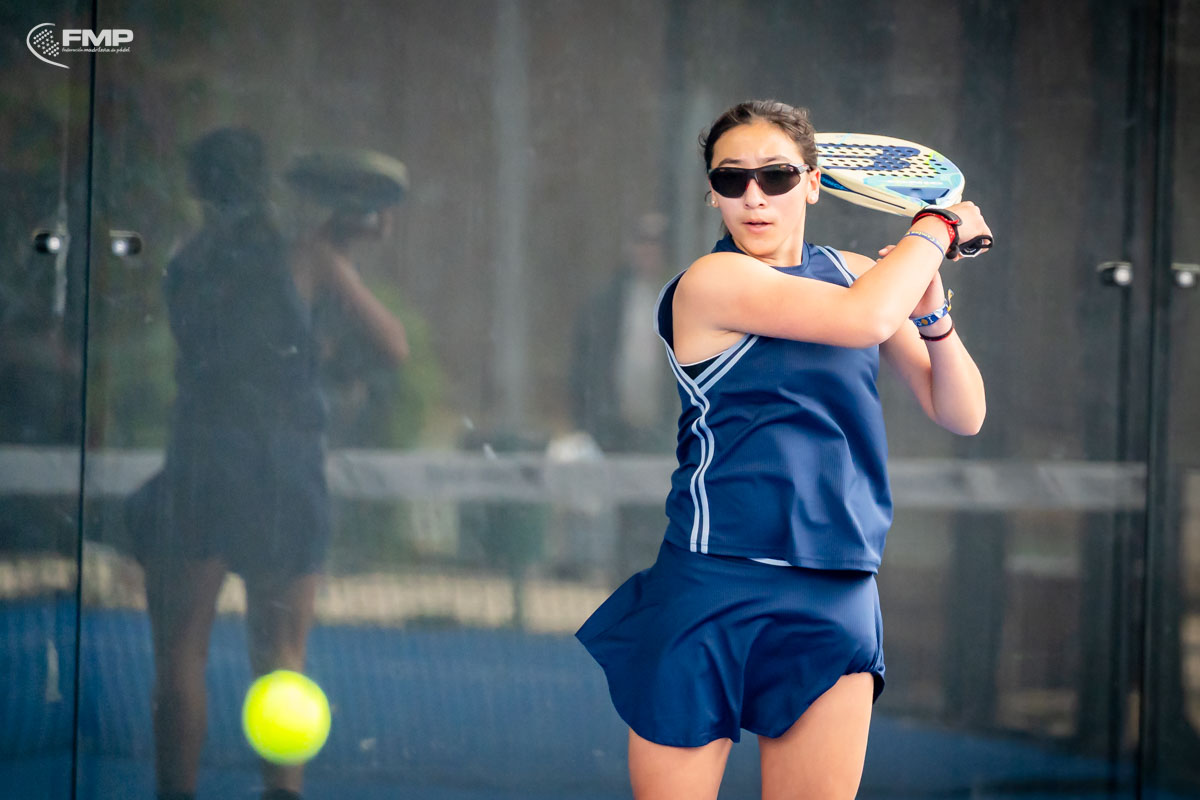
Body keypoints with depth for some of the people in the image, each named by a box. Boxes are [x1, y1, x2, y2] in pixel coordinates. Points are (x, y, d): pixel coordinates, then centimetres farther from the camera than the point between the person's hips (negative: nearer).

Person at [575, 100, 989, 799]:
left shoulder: (855, 274, 12)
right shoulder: (711, 282, -8)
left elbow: (962, 416, 13)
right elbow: (863, 320, -20)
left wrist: (932, 311, -4)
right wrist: (937, 229, -4)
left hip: (835, 603, 5)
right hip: (712, 594, -5)